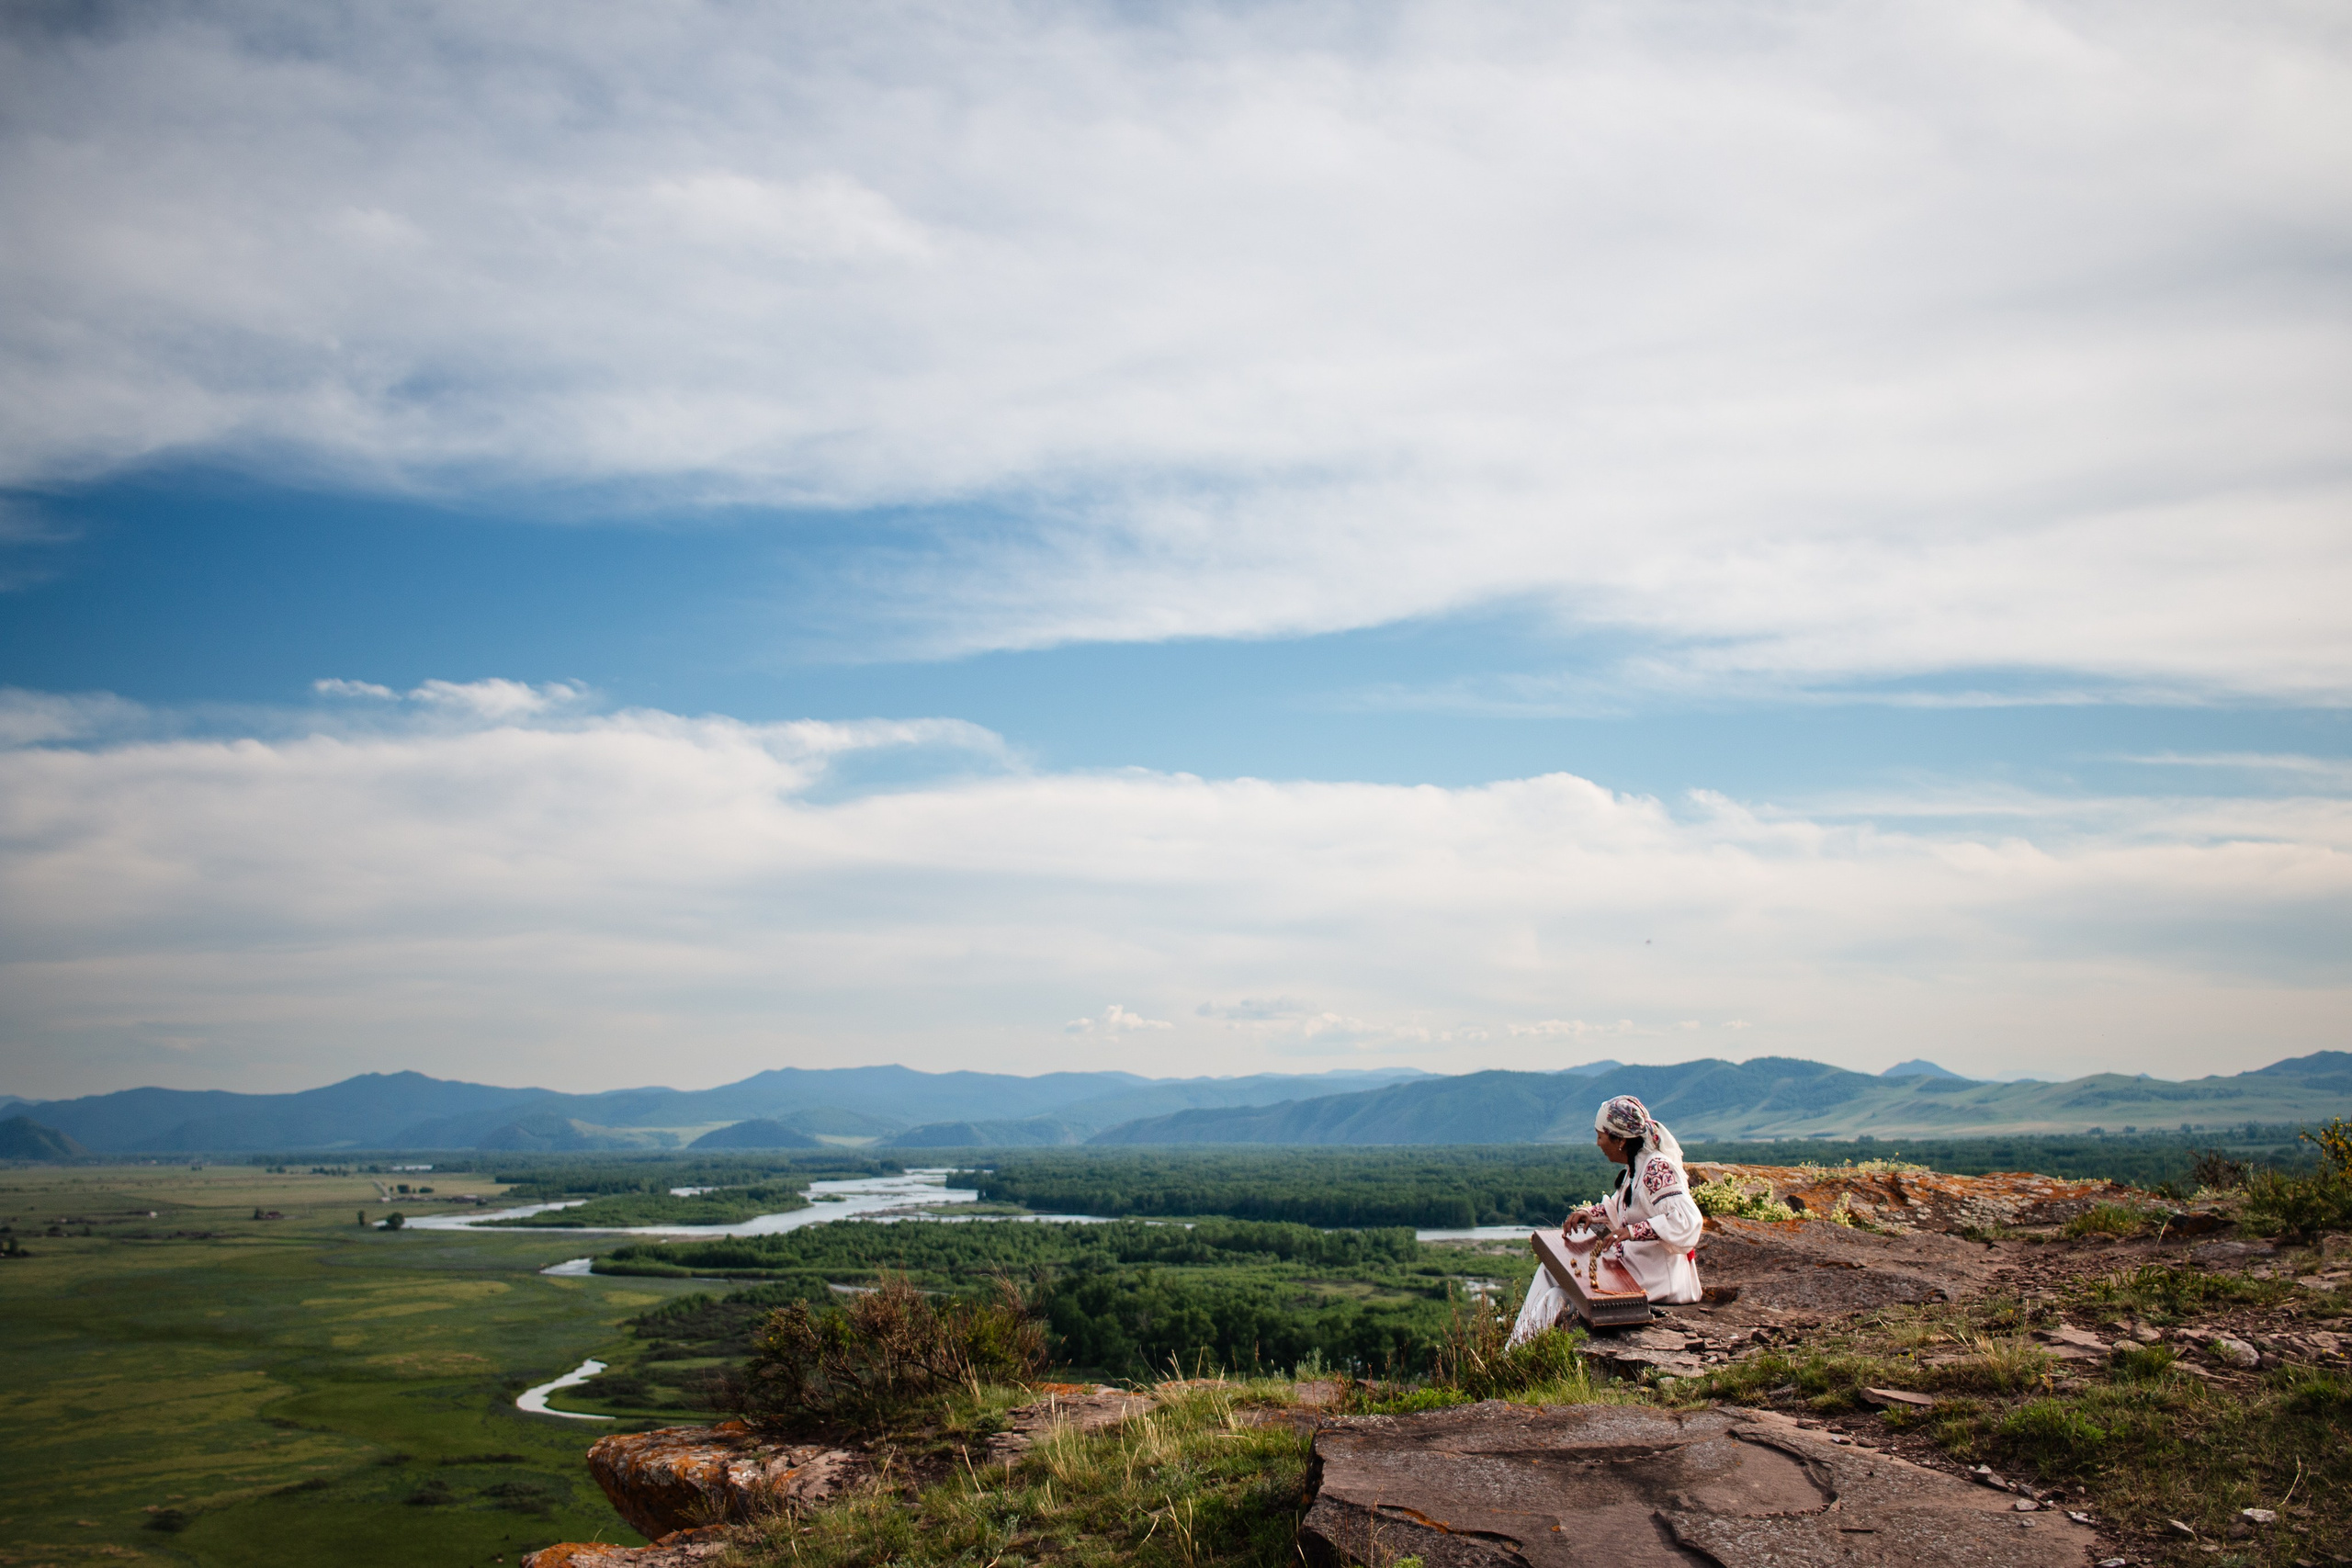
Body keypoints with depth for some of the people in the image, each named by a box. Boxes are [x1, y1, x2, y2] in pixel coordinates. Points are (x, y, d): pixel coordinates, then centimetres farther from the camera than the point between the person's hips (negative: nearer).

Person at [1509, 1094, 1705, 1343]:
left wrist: (1632, 1232, -38)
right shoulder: (1635, 1167, 8)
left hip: (1658, 1274, -10)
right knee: (1550, 1270, 8)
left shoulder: (1657, 1168, -22)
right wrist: (1589, 1213, 5)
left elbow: (1687, 1220, -33)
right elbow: (1620, 1206, 24)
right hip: (1634, 1260, 10)